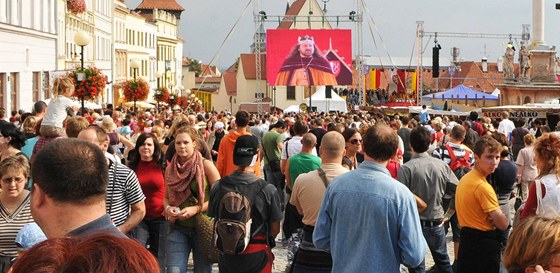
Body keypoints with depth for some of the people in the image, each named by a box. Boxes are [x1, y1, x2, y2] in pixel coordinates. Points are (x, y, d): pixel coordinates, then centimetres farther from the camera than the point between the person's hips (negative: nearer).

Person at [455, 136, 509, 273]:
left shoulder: (465, 179, 6)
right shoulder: (483, 186, -22)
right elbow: (503, 224, -21)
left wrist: (493, 217, -2)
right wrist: (500, 216, 1)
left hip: (467, 240, 9)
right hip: (484, 245, -9)